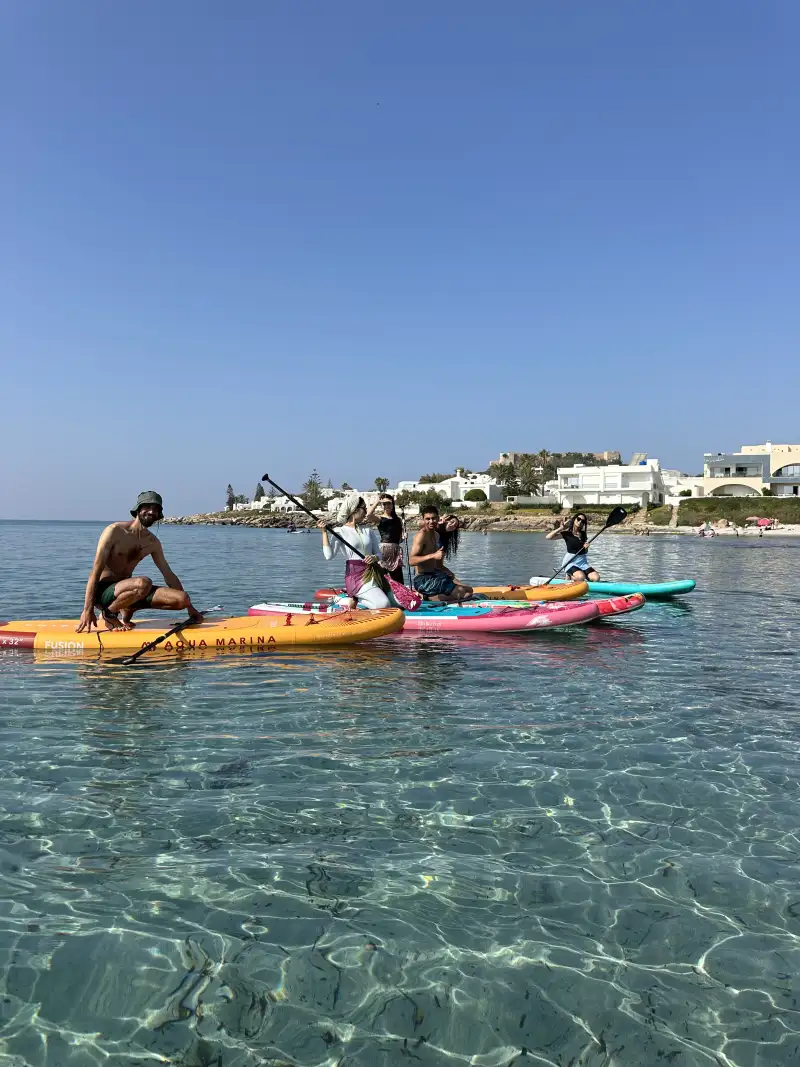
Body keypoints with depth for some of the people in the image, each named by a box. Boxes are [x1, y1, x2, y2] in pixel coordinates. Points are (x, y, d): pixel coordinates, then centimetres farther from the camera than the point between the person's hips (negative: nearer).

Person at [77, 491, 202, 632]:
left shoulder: (153, 542, 8)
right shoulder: (115, 531, -10)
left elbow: (168, 574, 14)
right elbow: (96, 571, -15)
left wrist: (189, 606, 10)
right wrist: (88, 609, -22)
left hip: (124, 589, 7)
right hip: (103, 590, -7)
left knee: (181, 599, -11)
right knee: (144, 583, -38)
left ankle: (126, 613, 7)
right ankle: (109, 614, -10)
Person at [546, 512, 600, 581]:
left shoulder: (583, 534, 11)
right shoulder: (567, 533, -4)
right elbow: (548, 537, -15)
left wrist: (586, 547, -3)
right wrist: (561, 528, -16)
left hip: (583, 562, 5)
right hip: (572, 563, -5)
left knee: (596, 578, -17)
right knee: (581, 577, -32)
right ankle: (570, 576, 0)